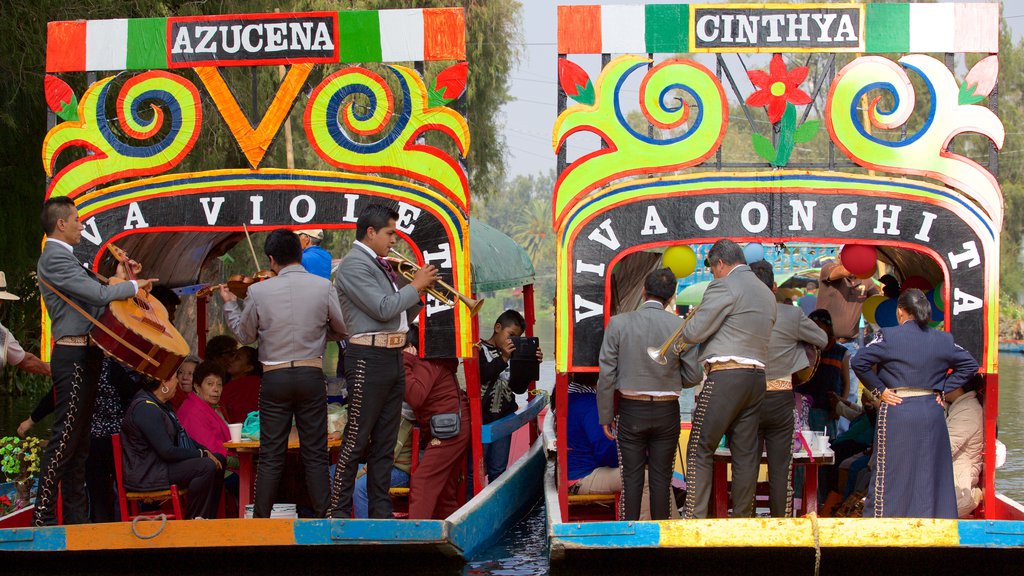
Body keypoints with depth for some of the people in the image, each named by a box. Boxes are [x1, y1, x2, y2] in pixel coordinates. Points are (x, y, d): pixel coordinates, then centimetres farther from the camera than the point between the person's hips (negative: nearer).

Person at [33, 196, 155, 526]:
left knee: (79, 439, 11)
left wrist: (119, 278, 11)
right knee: (65, 437, -11)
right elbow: (98, 294, -21)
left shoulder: (63, 258, 20)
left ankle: (76, 514, 15)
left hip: (83, 356, 11)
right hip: (73, 356, -11)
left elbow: (93, 297, 18)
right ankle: (43, 515, -10)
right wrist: (133, 286, -6)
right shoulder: (55, 259, -13)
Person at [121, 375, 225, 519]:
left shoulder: (161, 404, 12)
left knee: (219, 459, 10)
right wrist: (202, 454, -15)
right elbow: (167, 452, -25)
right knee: (207, 467, -27)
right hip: (146, 474, -11)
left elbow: (181, 437, 20)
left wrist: (205, 451, 4)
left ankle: (209, 519, 12)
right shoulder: (146, 408, -22)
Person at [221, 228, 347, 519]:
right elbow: (342, 329, 2)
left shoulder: (258, 291, -7)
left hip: (274, 377, 0)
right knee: (315, 454, 7)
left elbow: (245, 334, 8)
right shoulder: (323, 287, -7)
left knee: (271, 456, 7)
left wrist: (230, 304, 24)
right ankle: (323, 518, 6)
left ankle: (260, 519, 9)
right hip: (311, 375, 0)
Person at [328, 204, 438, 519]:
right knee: (357, 439, -6)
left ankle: (381, 510, 15)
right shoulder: (354, 265, -10)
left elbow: (401, 314, 22)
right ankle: (339, 512, -2)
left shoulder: (381, 266, 19)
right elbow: (384, 309, -19)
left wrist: (419, 290, 7)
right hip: (369, 358, -9)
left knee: (385, 441, 11)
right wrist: (415, 286, -7)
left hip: (393, 357, 9)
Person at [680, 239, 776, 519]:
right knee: (746, 453, 8)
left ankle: (694, 518, -7)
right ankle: (742, 519, 10)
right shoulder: (766, 292, 19)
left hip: (726, 376, -8)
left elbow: (695, 332, -9)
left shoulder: (724, 286, -6)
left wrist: (685, 325, 14)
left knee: (699, 450, -3)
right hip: (757, 377, 8)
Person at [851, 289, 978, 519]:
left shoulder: (889, 337, -7)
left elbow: (859, 361, -14)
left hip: (897, 413, -4)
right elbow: (970, 364, 10)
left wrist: (878, 390, -6)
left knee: (890, 474, 2)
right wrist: (942, 388, 7)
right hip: (932, 413, 4)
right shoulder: (943, 340, 5)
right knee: (930, 474, 10)